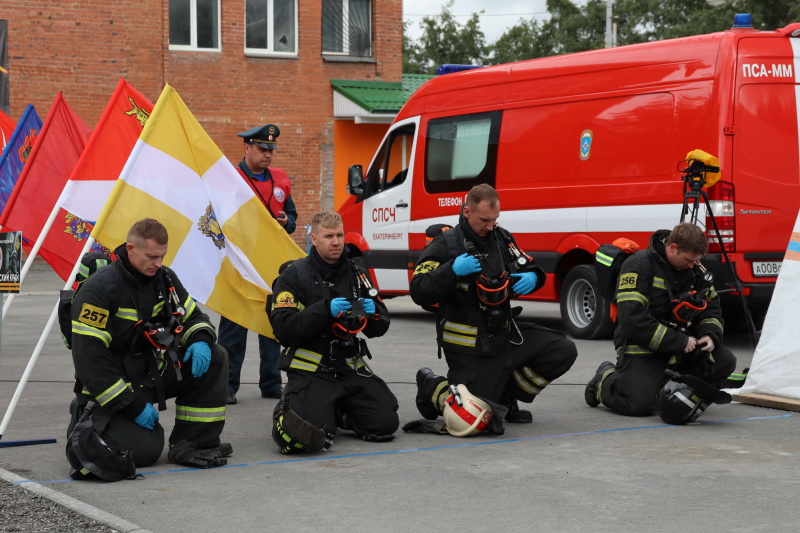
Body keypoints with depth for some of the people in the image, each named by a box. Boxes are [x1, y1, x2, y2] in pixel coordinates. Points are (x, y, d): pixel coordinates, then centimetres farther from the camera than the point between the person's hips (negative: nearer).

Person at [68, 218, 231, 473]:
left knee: (214, 358, -9)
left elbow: (193, 316, 12)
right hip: (111, 387, -7)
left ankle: (192, 444, -5)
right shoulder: (99, 288, -21)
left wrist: (201, 340, -15)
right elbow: (89, 357, -23)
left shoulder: (164, 278, 1)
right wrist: (132, 406, -24)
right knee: (144, 450, -22)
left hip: (151, 373, 7)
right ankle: (86, 422, 8)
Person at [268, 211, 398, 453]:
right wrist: (325, 310, -24)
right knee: (308, 438, -24)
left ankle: (338, 412, 21)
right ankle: (287, 409, 12)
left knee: (385, 424, -7)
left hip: (350, 368, 5)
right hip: (310, 369, -5)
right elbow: (283, 328, -15)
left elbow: (379, 328, 12)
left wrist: (372, 313, -11)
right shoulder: (294, 274, -4)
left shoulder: (356, 274, 11)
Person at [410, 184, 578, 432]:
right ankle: (430, 386, 21)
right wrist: (452, 270, -28)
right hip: (467, 345, -6)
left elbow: (528, 268, 17)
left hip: (504, 333, 6)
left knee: (563, 351, -5)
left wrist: (532, 277, -8)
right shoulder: (445, 244, -9)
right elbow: (419, 293, -15)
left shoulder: (502, 238, 7)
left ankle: (506, 393, 13)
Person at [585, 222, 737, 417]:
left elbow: (711, 309, 17)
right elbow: (632, 318, -24)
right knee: (640, 404, -25)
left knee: (725, 361, -12)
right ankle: (605, 380, 9)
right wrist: (678, 343, -23)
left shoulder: (695, 270, 7)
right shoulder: (638, 265, -15)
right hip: (642, 346, -7)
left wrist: (710, 335, -7)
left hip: (681, 342, 7)